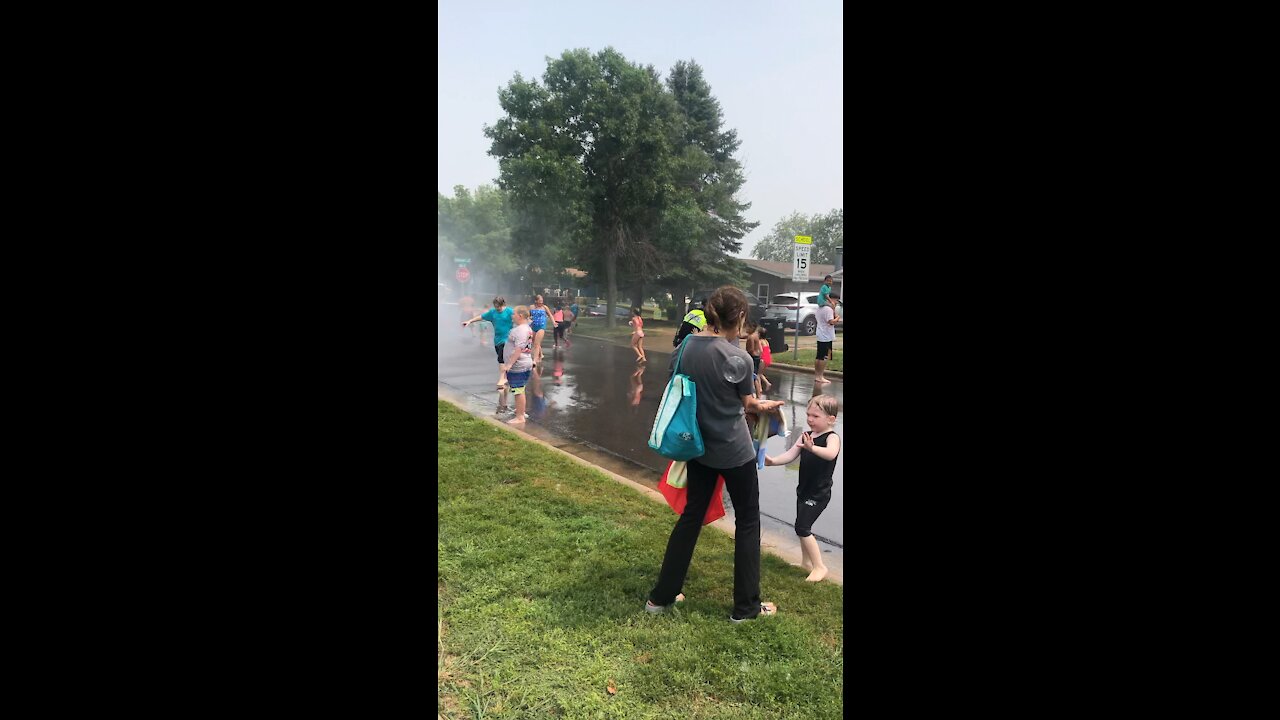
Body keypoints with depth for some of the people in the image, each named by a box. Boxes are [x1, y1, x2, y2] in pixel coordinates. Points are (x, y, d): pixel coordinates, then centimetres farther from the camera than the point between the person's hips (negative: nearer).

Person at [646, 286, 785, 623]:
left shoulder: (684, 348, -4)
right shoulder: (739, 358, -20)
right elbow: (747, 404, -5)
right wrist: (765, 405, 19)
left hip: (699, 447, 6)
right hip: (734, 451, -5)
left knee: (691, 516, 17)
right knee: (747, 522, 12)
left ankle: (661, 596, 25)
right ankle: (746, 606, 22)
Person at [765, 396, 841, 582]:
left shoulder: (832, 437, -16)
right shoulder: (805, 436, 4)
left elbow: (831, 454, -38)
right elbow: (790, 455, -3)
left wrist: (812, 447, -56)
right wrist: (773, 461, -21)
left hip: (819, 494, -8)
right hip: (804, 490, 8)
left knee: (802, 527, -11)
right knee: (804, 527, 18)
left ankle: (819, 566, 2)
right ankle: (807, 562, 36)